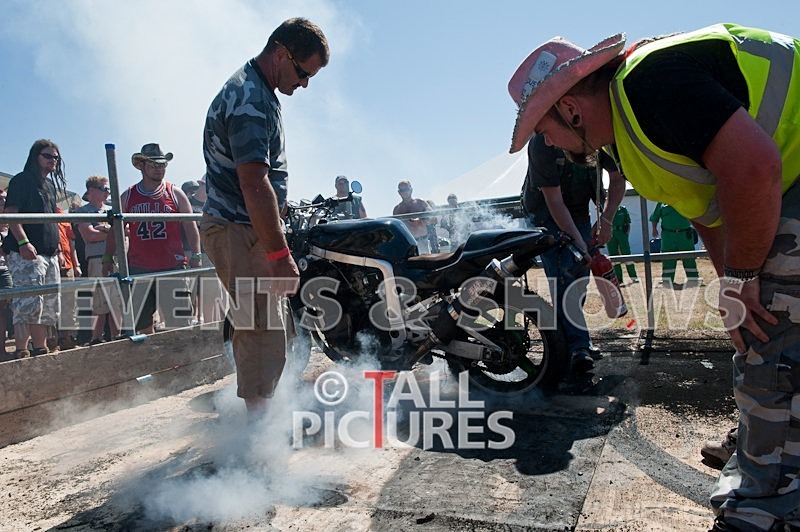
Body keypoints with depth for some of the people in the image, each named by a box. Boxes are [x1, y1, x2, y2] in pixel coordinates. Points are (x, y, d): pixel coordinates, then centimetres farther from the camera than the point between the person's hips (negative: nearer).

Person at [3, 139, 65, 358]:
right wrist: (23, 242, -23)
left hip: (49, 254, 9)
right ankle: (21, 352, -11)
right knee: (28, 303, -14)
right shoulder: (21, 180, -2)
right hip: (27, 253, -9)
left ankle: (41, 350, 17)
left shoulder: (50, 186, 22)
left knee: (49, 305, 10)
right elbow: (11, 213, -12)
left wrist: (56, 245, 19)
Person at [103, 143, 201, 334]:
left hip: (172, 268, -2)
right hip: (138, 268, 2)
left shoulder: (175, 193, 6)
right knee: (141, 322, 8)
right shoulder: (128, 197, 10)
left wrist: (195, 255, -5)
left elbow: (190, 226, 4)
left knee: (179, 320, -5)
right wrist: (108, 258, 11)